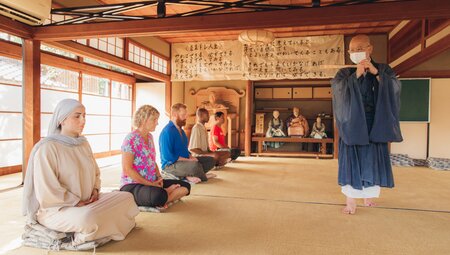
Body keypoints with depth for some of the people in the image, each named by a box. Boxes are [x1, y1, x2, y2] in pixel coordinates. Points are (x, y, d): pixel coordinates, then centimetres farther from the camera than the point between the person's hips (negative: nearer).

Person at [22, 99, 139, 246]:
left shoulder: (83, 143, 8)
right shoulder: (47, 148, -16)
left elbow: (95, 172, 20)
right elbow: (46, 190, -22)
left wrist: (95, 190, 1)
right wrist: (77, 202, -17)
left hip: (86, 201, 8)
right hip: (56, 208, -8)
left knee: (126, 198, -2)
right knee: (88, 219, -39)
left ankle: (86, 234, -1)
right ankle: (87, 234, -4)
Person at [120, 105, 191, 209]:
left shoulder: (150, 137, 12)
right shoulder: (131, 139, -14)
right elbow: (127, 169, -18)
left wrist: (159, 177, -1)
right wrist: (151, 184, -17)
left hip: (152, 182, 9)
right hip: (132, 185, -9)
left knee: (185, 186, -2)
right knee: (159, 195, -39)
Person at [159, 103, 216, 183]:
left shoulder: (181, 130, 14)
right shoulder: (167, 132, -17)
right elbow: (168, 156, -23)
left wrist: (191, 157, -1)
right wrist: (188, 160, -19)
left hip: (185, 161, 10)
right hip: (170, 165, -10)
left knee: (211, 160, 3)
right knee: (195, 165, -37)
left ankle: (188, 176, -12)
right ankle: (203, 177, -3)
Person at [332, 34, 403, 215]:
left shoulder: (383, 70, 8)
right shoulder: (345, 73, 5)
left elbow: (395, 87, -8)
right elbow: (336, 87, -14)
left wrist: (376, 73, -18)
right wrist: (356, 75, -22)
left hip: (375, 123, 2)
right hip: (353, 123, -1)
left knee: (373, 158, 7)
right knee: (352, 159, -6)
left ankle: (368, 195, 24)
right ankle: (351, 200, -2)